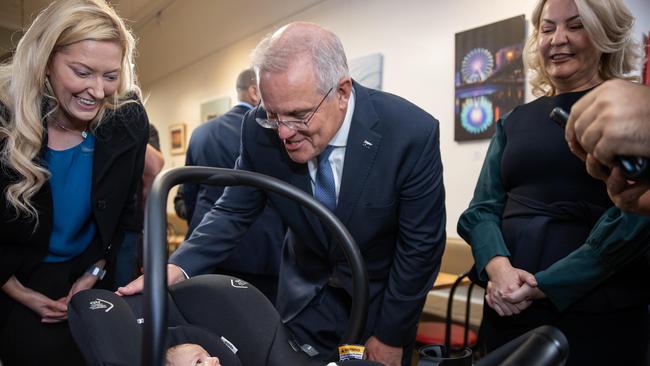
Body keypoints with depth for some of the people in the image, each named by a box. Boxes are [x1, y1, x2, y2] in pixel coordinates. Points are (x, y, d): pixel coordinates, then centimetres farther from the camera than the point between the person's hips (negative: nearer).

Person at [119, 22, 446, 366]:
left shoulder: (412, 133, -28)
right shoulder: (261, 129, -20)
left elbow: (421, 244, -18)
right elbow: (234, 210, -8)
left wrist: (391, 336, -10)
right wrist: (177, 267, -25)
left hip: (382, 297, -1)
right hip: (307, 294, 2)